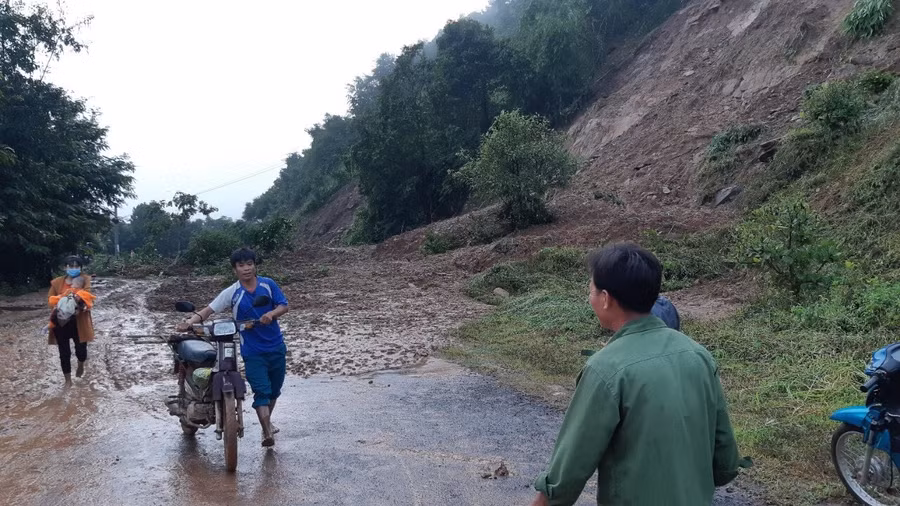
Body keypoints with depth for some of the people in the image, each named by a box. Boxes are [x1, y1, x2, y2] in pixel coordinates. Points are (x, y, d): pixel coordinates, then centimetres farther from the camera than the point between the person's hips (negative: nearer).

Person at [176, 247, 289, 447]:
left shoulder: (268, 284, -3)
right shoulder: (232, 293, -8)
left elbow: (283, 305, -3)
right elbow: (209, 309, -10)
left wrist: (272, 314, -25)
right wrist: (190, 321, -28)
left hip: (276, 346, 3)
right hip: (253, 351, -3)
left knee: (274, 388, 18)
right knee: (261, 391, -11)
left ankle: (267, 421, 40)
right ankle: (267, 433, -10)